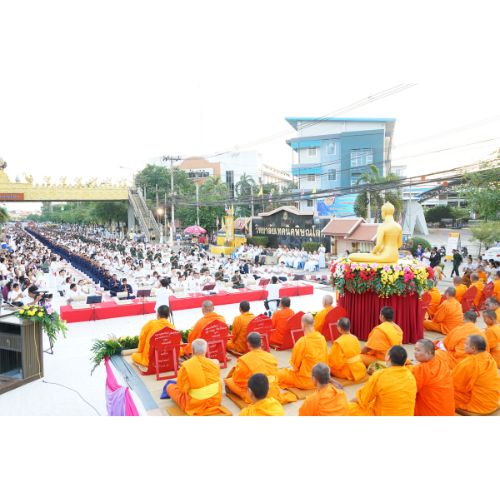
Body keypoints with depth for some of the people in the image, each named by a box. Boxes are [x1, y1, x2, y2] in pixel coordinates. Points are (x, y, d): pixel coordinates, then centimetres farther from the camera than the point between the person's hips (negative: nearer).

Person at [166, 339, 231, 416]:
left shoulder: (186, 366, -19)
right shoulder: (214, 363, -9)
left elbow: (182, 388, -7)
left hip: (195, 405, -2)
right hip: (215, 401, 3)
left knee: (170, 387, 18)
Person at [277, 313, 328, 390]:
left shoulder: (302, 341, -22)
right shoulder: (322, 338, -5)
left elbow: (295, 364, -10)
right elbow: (326, 359, 7)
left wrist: (295, 368, 12)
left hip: (305, 380, -6)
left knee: (280, 374, 12)